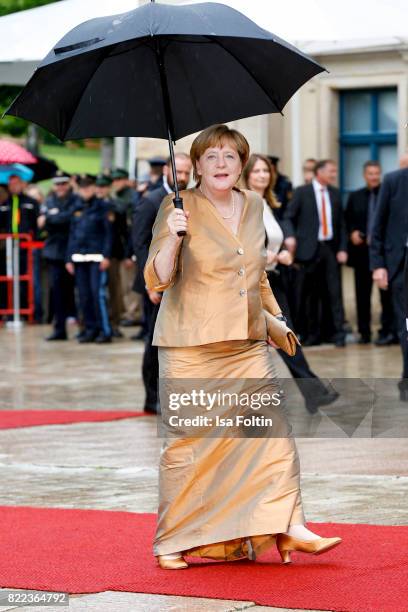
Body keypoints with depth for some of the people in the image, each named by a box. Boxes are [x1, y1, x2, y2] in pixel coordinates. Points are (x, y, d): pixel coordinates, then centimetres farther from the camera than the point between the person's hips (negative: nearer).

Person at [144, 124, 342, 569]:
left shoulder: (252, 206, 11)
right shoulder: (178, 208, -6)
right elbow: (157, 280, -12)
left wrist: (275, 315, 22)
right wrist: (172, 239, -27)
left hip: (247, 344, 5)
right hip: (191, 347, -5)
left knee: (273, 429, -5)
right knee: (187, 440, -3)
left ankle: (289, 526, -2)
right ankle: (174, 542, 8)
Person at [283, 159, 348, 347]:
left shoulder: (335, 194, 11)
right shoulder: (302, 192, 0)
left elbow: (341, 223, 12)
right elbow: (288, 217, -2)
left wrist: (343, 248, 3)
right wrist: (290, 236, -21)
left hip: (331, 248, 2)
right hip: (310, 248, -2)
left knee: (335, 291, -4)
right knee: (311, 294, 3)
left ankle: (339, 333, -2)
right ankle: (312, 334, 12)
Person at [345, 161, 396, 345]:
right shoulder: (355, 197, 12)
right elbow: (347, 220, 16)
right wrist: (352, 232, -3)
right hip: (362, 251, 4)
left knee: (386, 293, -1)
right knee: (362, 293, 7)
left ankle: (387, 331, 3)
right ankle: (364, 331, 14)